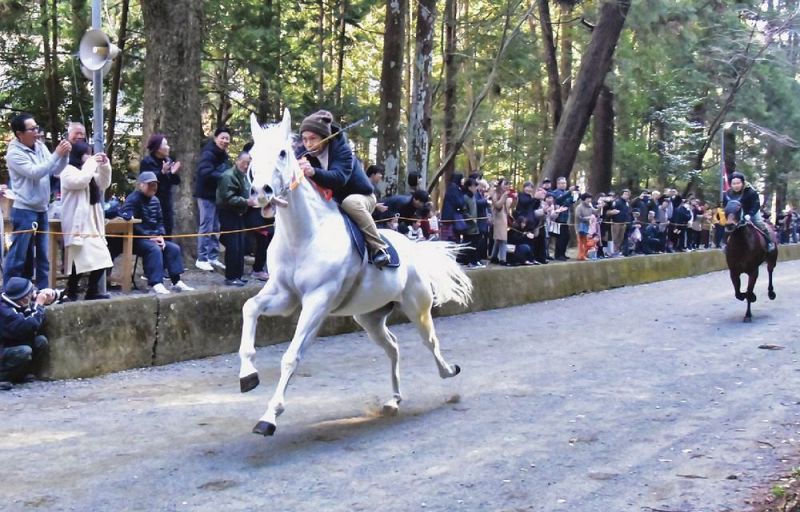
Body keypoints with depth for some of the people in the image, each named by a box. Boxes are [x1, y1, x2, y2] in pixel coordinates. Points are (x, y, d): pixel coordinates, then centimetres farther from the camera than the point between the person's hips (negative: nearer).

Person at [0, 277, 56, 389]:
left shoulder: (23, 304, -5)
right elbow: (30, 327, -36)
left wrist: (50, 294, -10)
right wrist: (39, 304, -25)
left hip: (15, 345, 9)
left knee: (41, 341, -10)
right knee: (25, 351, -33)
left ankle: (23, 374, 1)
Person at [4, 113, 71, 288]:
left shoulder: (40, 147, 7)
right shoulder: (14, 153, -12)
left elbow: (55, 171, 8)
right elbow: (35, 173, -20)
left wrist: (65, 155, -9)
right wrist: (57, 154, -21)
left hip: (41, 210, 7)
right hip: (24, 210, -7)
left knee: (42, 254, 12)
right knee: (18, 255, -5)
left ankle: (43, 291, 19)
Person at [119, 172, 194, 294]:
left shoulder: (155, 200, 15)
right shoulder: (133, 199, -10)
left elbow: (160, 221, 18)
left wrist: (160, 235, -3)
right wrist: (149, 237, -21)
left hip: (153, 237, 8)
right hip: (137, 239, -8)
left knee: (174, 248, -7)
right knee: (154, 249, -32)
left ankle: (176, 282, -6)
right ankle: (156, 283, -38)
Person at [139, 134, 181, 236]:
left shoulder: (168, 161, 12)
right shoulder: (146, 162, -7)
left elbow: (176, 181, 11)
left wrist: (173, 173, -10)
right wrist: (162, 172, -28)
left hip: (167, 202, 7)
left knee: (168, 231, 6)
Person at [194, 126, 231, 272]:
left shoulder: (224, 155, 14)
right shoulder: (208, 154, -15)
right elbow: (205, 173, -27)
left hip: (219, 194, 9)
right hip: (207, 194, -9)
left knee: (216, 227, 12)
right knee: (206, 226, -6)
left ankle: (213, 257, 19)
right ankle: (202, 259, 0)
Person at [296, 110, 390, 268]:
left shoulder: (342, 150, -26)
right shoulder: (304, 153, -10)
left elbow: (339, 177, -43)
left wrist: (313, 172, -61)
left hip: (360, 196, -6)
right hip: (330, 200, 6)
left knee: (350, 203, -37)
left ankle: (378, 248, -29)